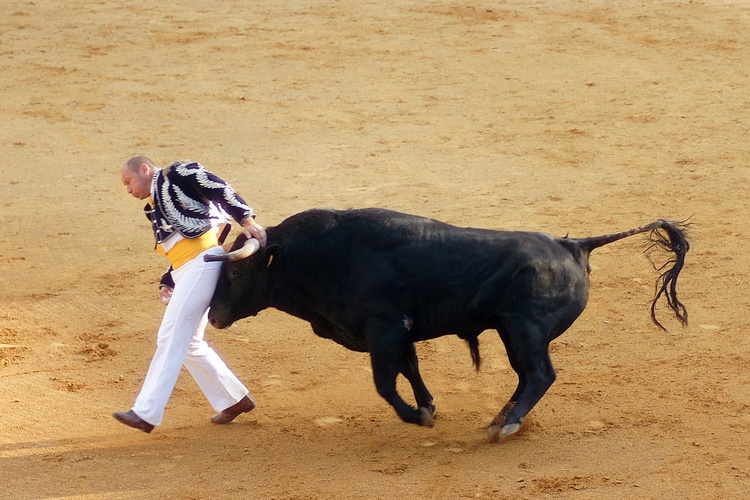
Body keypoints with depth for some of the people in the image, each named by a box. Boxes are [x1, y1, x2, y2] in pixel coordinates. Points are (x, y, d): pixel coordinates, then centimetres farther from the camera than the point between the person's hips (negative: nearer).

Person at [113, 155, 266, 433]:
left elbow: (220, 189, -11)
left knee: (170, 339, -11)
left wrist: (246, 219, -23)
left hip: (202, 263, -10)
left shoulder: (176, 175, 0)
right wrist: (167, 283, 12)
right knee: (188, 343, 13)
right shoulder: (156, 208, 25)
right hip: (185, 273, 10)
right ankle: (234, 399, 23)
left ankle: (146, 412, -12)